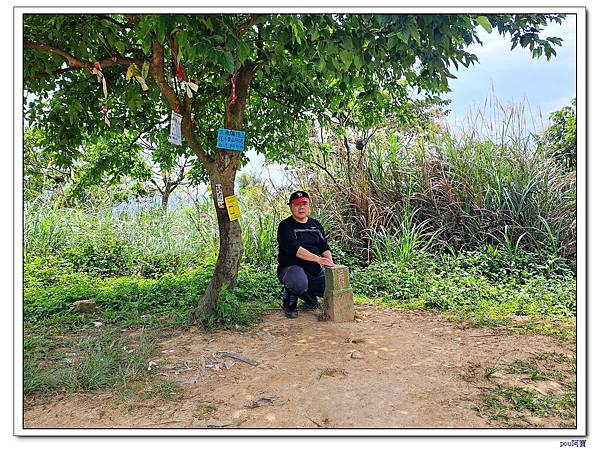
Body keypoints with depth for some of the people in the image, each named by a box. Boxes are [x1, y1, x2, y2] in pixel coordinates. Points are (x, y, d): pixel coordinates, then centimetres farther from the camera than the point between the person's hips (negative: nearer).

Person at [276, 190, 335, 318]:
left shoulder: (316, 224, 15)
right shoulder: (285, 226, -7)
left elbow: (324, 247, 9)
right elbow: (294, 249, -22)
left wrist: (330, 262, -13)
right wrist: (318, 259, -31)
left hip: (315, 270, 7)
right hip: (291, 268, -6)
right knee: (299, 282, -39)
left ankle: (308, 293, 21)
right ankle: (290, 303, -4)